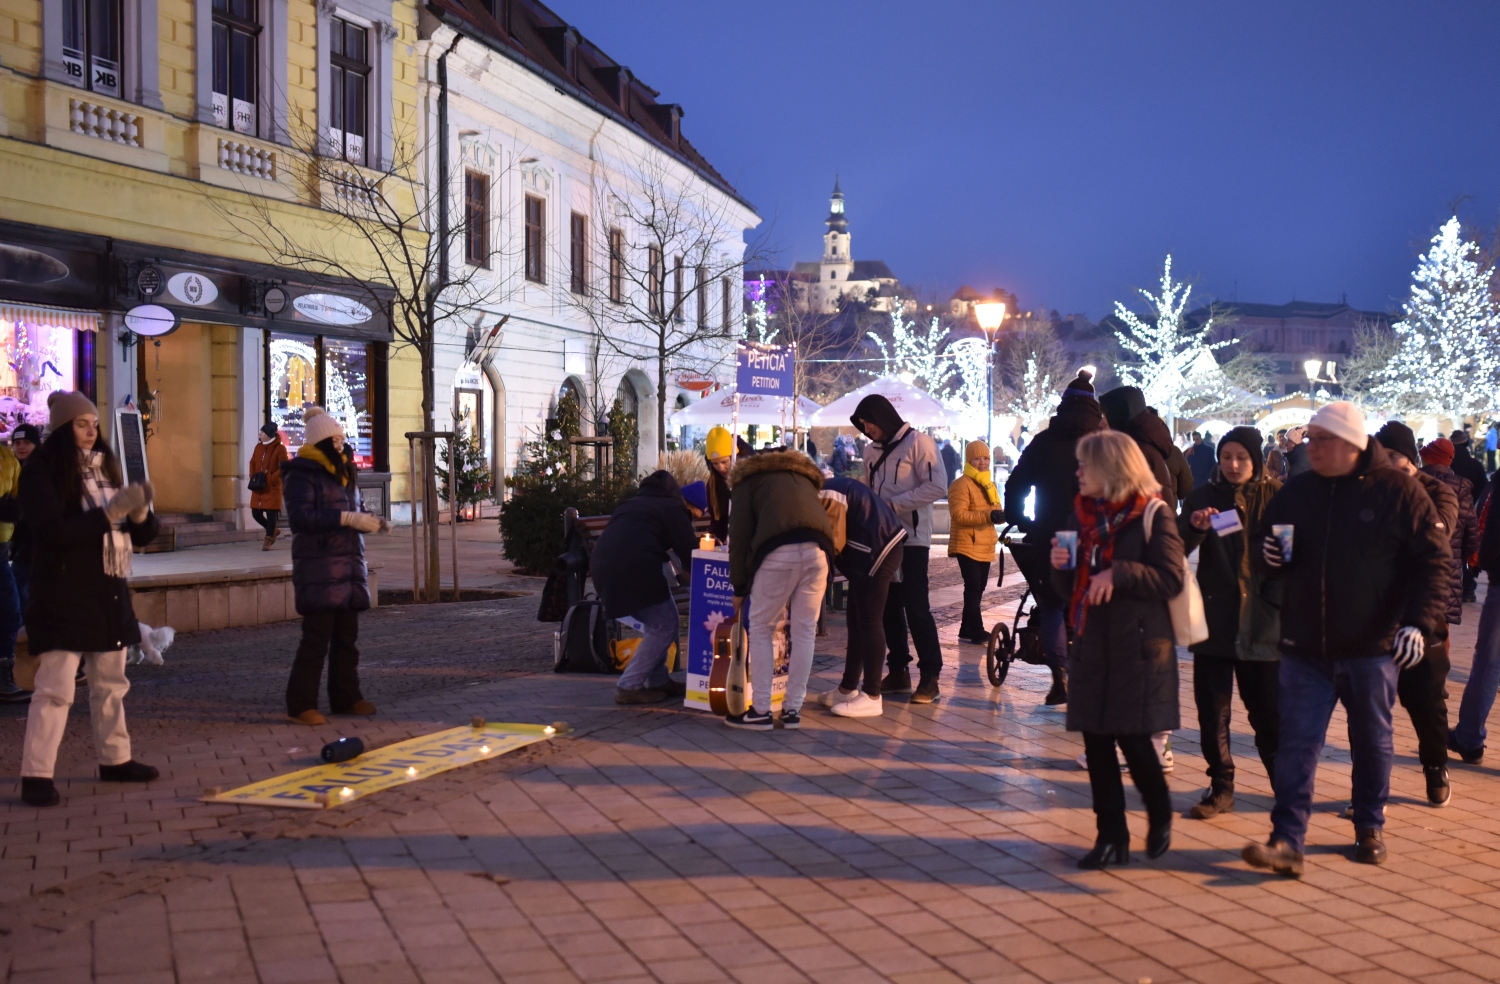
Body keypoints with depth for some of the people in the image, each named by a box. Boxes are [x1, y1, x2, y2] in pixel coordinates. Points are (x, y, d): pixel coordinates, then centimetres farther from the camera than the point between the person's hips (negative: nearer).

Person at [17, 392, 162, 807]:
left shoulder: (105, 470, 10)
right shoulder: (41, 474, -9)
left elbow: (143, 534, 11)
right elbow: (51, 531, -22)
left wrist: (139, 512, -13)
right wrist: (111, 513, -26)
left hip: (109, 593, 7)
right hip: (64, 596, -7)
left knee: (111, 684, 15)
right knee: (55, 688, -9)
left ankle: (115, 760, 26)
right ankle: (36, 776, -7)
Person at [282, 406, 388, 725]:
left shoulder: (341, 472, 19)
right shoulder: (301, 475, -9)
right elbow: (300, 517, -22)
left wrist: (371, 521, 4)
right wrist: (347, 519, -26)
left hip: (348, 567, 8)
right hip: (319, 568, -8)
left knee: (347, 636, 11)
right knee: (317, 636, -9)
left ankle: (346, 697, 20)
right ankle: (300, 704, -3)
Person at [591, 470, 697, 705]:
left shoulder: (630, 504, 33)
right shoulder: (671, 507, 12)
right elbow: (689, 552, 6)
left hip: (603, 566, 8)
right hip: (633, 569, -8)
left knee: (658, 621, 22)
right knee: (664, 626, 2)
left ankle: (657, 681, 23)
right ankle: (628, 687, 0)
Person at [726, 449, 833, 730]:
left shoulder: (749, 480, 24)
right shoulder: (804, 478, 37)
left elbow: (739, 536, 13)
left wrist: (739, 589, 19)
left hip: (778, 551, -4)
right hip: (818, 550, 4)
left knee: (761, 628, 11)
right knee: (805, 630, 14)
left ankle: (761, 710, 11)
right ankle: (793, 709, 17)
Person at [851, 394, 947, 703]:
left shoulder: (918, 443, -7)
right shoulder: (874, 452, 16)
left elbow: (937, 487, -16)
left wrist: (893, 504, -18)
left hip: (911, 538, -7)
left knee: (916, 607, -8)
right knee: (889, 606, 9)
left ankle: (930, 676, -3)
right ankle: (898, 670, 17)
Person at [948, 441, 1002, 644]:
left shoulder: (988, 484, 16)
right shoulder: (961, 484, -12)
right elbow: (959, 515, -22)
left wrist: (998, 515, -1)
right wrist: (988, 515, -30)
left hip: (984, 546, 9)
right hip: (967, 545, -9)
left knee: (978, 589, 11)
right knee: (973, 588, -10)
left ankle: (967, 630, 19)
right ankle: (977, 633, -8)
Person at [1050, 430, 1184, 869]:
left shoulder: (1152, 514, -6)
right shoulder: (1082, 515, 12)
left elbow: (1171, 579, -12)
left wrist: (1118, 573, -21)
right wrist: (1061, 566, -5)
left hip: (1139, 647, -6)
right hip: (1092, 646, 6)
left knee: (1133, 738, -6)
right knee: (1096, 742, 4)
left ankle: (1161, 817, 22)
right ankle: (1111, 837, 12)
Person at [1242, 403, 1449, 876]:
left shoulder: (1399, 491, -5)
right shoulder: (1295, 492, 6)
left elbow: (1432, 561, -5)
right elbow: (1266, 546, 19)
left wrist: (1419, 622, -16)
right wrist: (1271, 556, -6)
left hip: (1372, 647, -2)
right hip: (1306, 648, 2)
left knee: (1373, 743, 13)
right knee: (1297, 744, -3)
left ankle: (1369, 829, 31)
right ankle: (1286, 841, -3)